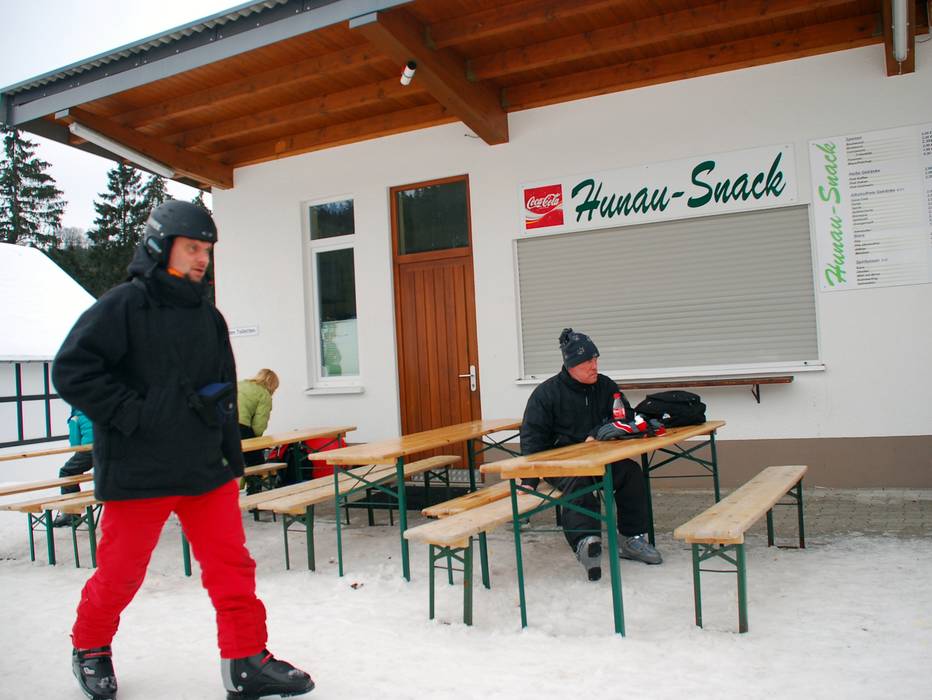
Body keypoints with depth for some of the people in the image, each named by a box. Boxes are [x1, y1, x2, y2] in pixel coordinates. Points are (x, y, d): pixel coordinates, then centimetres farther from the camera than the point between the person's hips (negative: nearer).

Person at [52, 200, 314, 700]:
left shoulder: (208, 316, 12)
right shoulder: (124, 304, -7)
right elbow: (71, 370, -14)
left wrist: (232, 460, 15)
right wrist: (132, 413, -17)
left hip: (207, 471, 5)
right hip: (138, 472, -5)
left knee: (232, 565, 2)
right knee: (121, 571, 10)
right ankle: (90, 648, 36)